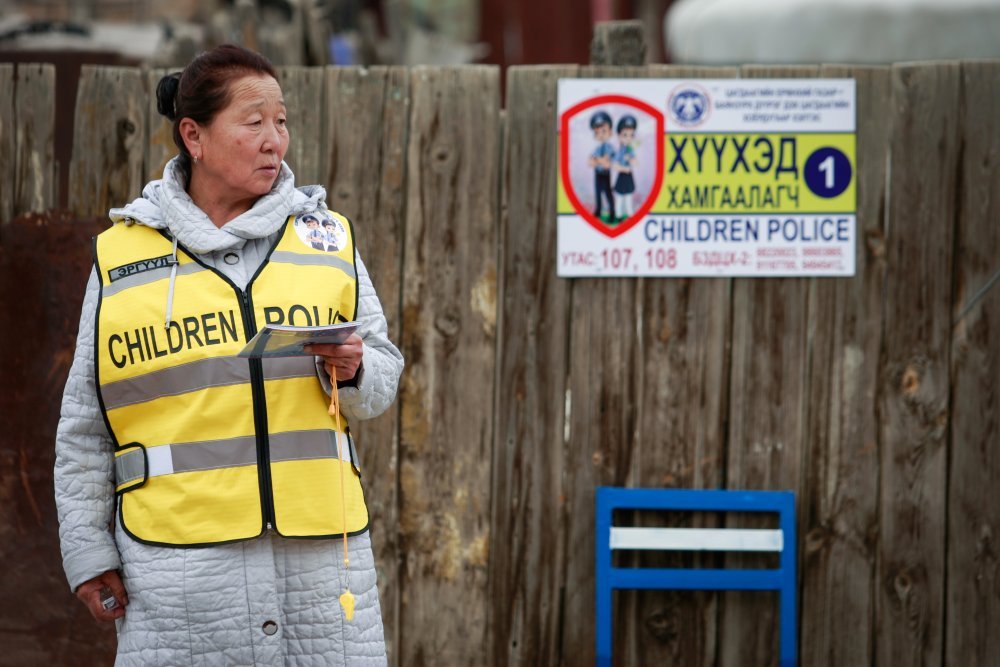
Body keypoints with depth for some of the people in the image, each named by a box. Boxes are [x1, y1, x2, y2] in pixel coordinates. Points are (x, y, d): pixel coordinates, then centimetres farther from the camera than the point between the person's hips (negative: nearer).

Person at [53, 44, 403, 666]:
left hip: (320, 548, 2)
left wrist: (352, 374, -8)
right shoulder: (121, 255, 6)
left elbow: (384, 376, 15)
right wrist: (87, 548, 5)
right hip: (180, 559, -2)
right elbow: (86, 425, 8)